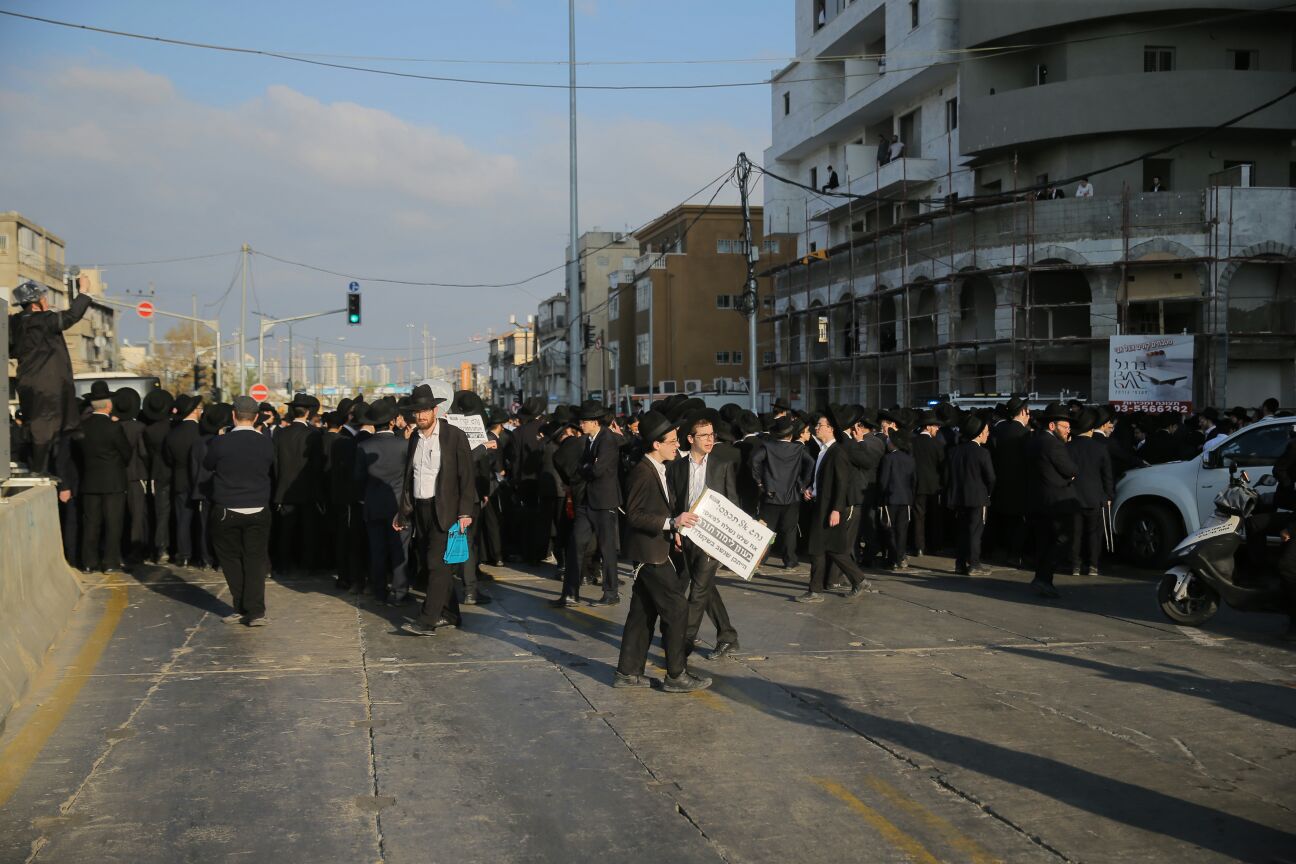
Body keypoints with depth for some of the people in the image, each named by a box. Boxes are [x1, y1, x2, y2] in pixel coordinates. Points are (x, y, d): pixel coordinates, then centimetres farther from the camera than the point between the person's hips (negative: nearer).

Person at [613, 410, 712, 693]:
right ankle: (676, 675, 2)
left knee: (642, 612, 13)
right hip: (650, 552, -10)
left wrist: (675, 525, 7)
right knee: (676, 608, -5)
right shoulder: (642, 472, -19)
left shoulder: (658, 470, 12)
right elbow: (634, 515, -22)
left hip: (655, 550, 10)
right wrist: (671, 522, -27)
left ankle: (628, 672, 20)